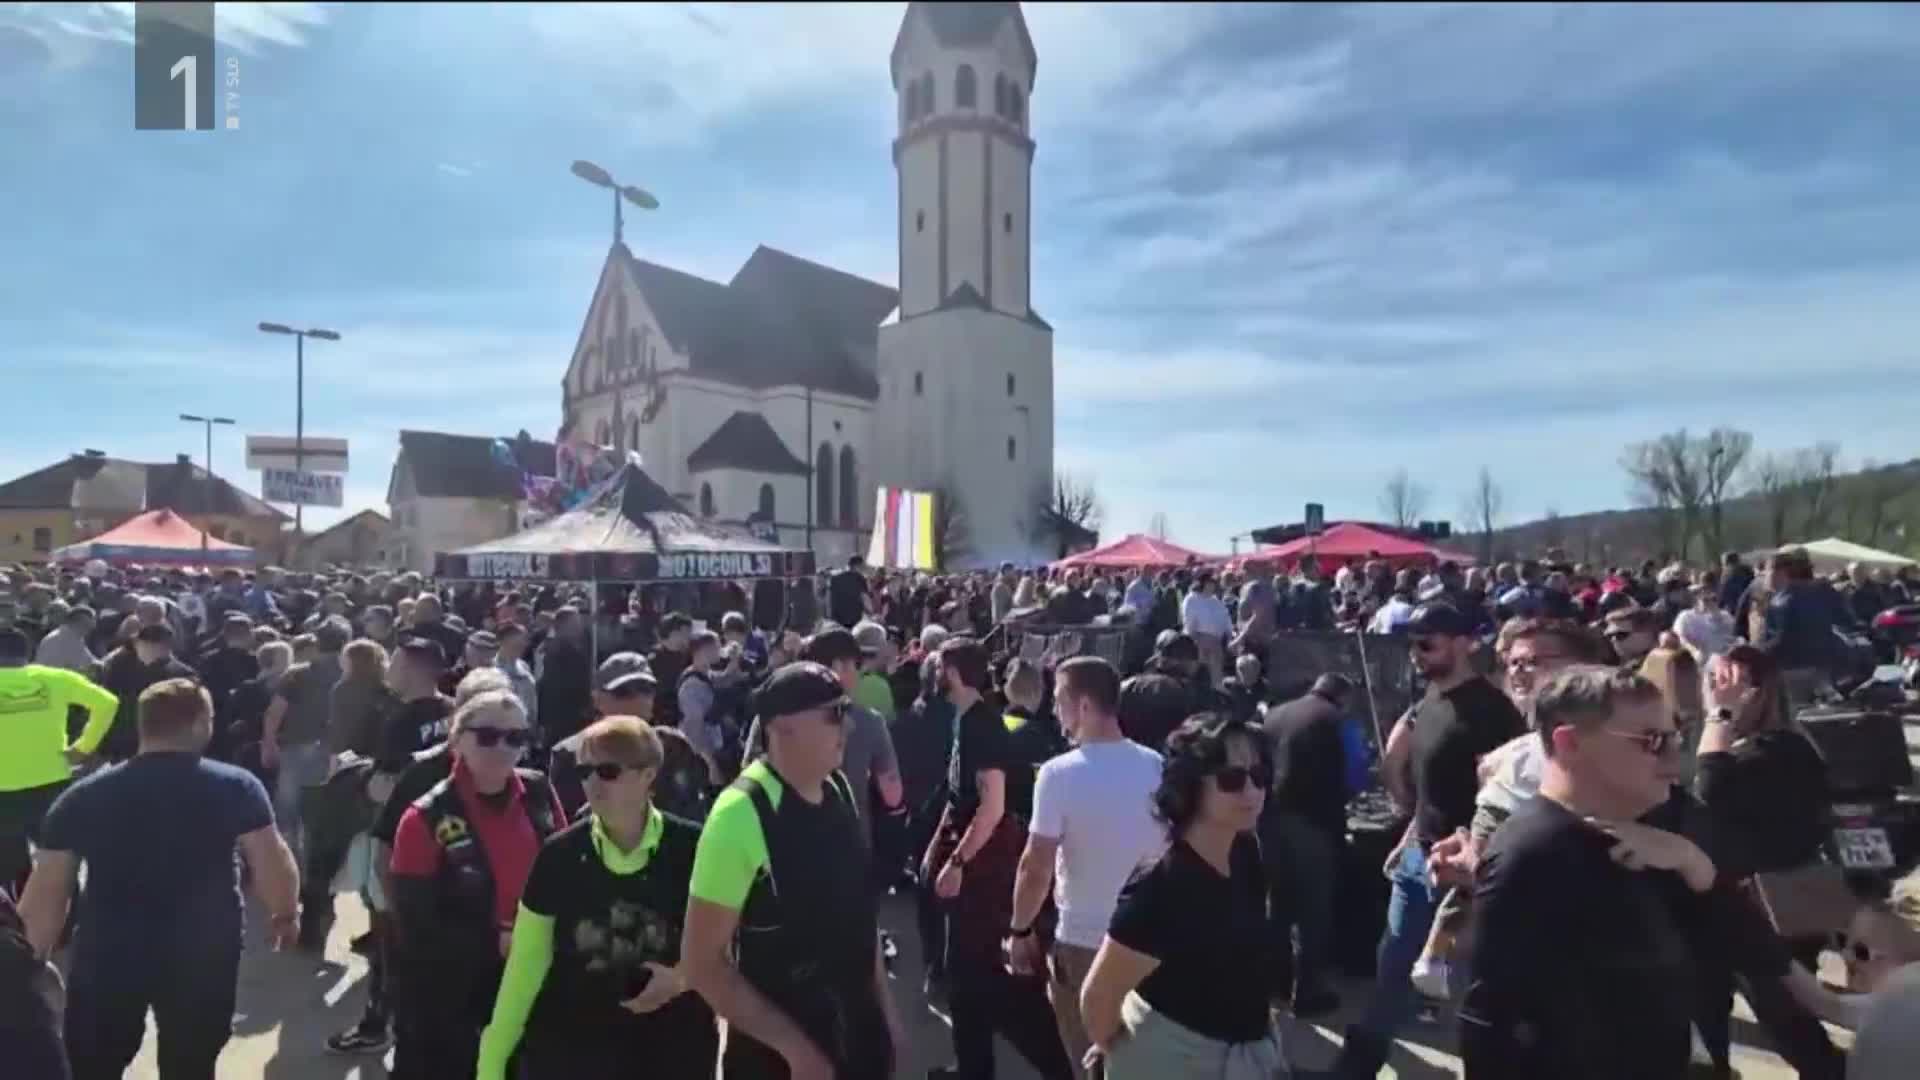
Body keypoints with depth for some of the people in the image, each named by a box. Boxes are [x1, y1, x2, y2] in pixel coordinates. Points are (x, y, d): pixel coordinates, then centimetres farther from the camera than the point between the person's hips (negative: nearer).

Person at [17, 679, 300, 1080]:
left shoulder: (80, 797, 1)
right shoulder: (236, 787, -7)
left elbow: (46, 892, 1)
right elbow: (272, 861, -9)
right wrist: (284, 915, 8)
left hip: (106, 955, 2)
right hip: (203, 955, -1)